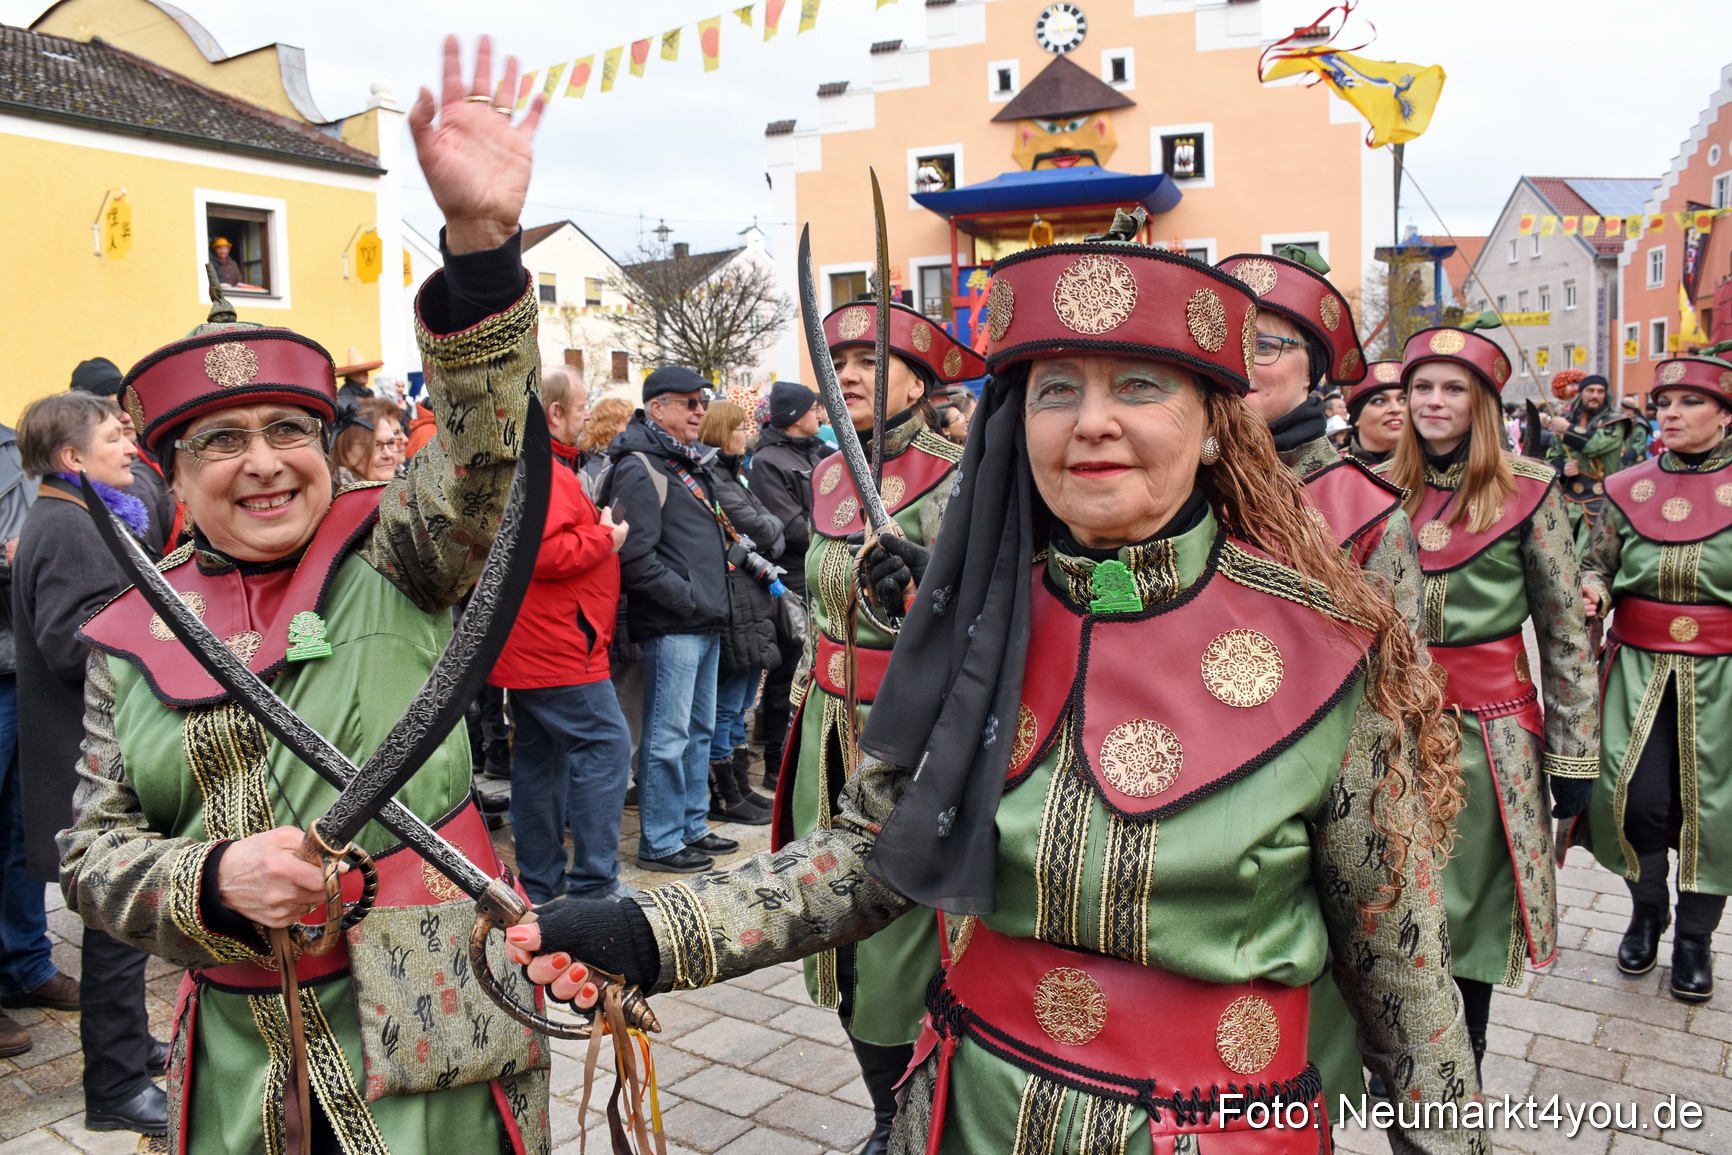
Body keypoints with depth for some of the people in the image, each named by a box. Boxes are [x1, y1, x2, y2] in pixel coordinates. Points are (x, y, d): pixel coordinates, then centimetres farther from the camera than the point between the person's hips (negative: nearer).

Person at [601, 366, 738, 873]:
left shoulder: (692, 464, 19)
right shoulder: (638, 469, -11)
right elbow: (637, 559, -18)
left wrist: (715, 602, 15)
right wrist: (689, 599, -15)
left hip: (705, 622, 10)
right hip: (670, 626, -9)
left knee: (700, 729, 16)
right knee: (668, 735, -3)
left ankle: (691, 826, 27)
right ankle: (659, 841, 7)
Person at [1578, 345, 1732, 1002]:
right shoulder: (1629, 489, 5)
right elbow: (1598, 563, 8)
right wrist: (1592, 590, -14)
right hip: (1639, 669, 1)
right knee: (1636, 796, -5)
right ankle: (1647, 909, 24)